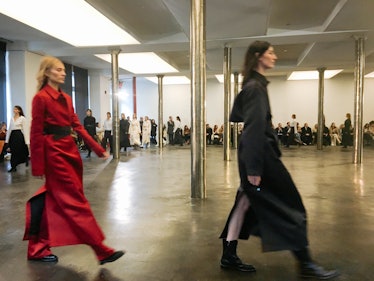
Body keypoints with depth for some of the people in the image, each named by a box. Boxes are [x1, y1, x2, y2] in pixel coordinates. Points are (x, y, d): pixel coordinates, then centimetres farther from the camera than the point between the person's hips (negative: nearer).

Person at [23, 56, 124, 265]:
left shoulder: (66, 98, 14)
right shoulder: (41, 98, -9)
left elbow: (77, 126, 13)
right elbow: (36, 133, -10)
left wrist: (99, 149, 8)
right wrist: (38, 167, -11)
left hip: (70, 151, 8)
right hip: (55, 153, -8)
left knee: (54, 201, 14)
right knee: (76, 202, -6)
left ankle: (37, 249, 28)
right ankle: (102, 251, -1)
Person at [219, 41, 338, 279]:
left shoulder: (252, 85, 15)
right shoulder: (256, 87, -16)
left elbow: (236, 117, 24)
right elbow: (255, 127, -23)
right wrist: (254, 167, -26)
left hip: (254, 153, 10)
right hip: (260, 154, -10)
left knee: (246, 202, 12)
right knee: (290, 205, 0)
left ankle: (230, 256, 20)